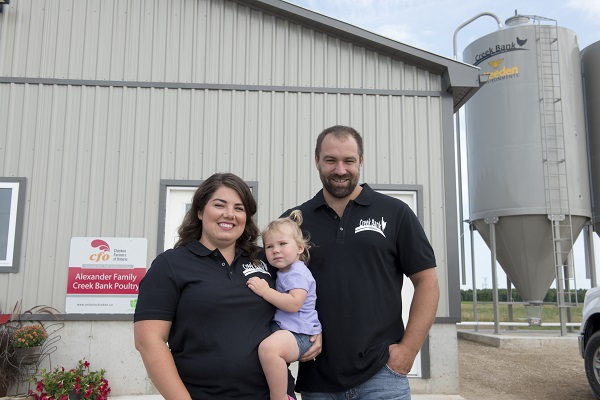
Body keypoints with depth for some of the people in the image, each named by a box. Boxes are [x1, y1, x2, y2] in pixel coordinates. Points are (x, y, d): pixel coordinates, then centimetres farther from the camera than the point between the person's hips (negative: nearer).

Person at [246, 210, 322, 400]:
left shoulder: (298, 273, -13)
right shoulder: (282, 272, 17)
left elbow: (294, 304, -27)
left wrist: (265, 291, -27)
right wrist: (265, 289, 12)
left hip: (299, 334, -11)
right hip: (281, 328, 12)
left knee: (268, 347, -39)